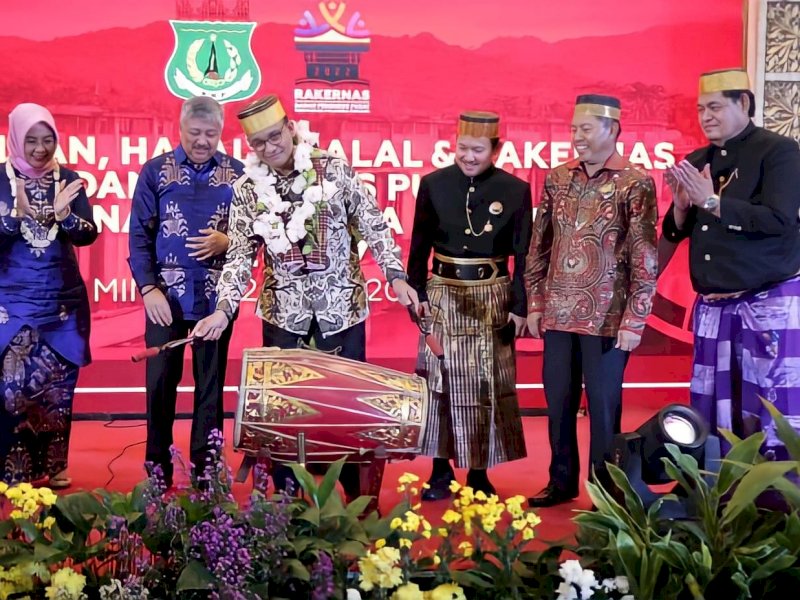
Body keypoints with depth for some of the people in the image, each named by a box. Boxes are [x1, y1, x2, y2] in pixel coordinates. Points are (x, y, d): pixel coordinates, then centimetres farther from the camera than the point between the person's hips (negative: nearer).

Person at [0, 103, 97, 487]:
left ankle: (54, 465, 17)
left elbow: (89, 235, -3)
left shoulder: (68, 179, 3)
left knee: (58, 387, 6)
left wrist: (63, 213, -21)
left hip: (64, 302, 2)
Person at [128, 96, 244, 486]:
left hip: (217, 295, 1)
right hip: (166, 294, 0)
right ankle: (157, 470, 17)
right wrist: (149, 289, -10)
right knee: (160, 382, 4)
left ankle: (205, 471, 19)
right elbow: (139, 235, -1)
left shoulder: (238, 173, 3)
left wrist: (226, 242, -15)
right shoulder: (155, 171, 1)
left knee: (211, 384, 8)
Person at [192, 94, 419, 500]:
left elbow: (373, 227, -2)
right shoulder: (248, 190, 0)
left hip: (341, 306, -1)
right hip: (284, 311, 2)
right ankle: (286, 495, 19)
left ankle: (355, 492, 21)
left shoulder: (335, 170, -5)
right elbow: (240, 255, 0)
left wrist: (395, 275, -11)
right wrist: (224, 308, -11)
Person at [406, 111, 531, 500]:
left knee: (488, 387, 5)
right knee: (440, 382, 5)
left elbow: (523, 255, 0)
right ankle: (441, 468, 18)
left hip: (493, 297, -1)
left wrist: (521, 306, -2)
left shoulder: (516, 190, -3)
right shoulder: (433, 184, 0)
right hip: (443, 294, 1)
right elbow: (419, 245, 4)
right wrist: (416, 293, -1)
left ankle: (479, 472, 18)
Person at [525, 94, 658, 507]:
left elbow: (645, 259, -7)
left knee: (603, 405, 5)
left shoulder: (635, 184, -6)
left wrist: (634, 320, -11)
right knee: (558, 401, 11)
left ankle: (606, 490, 19)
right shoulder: (557, 178, 7)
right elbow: (539, 246, 11)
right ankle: (561, 481, 26)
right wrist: (535, 304, 7)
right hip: (558, 314, 4)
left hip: (607, 317, -4)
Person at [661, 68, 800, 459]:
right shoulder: (696, 162, 12)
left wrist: (712, 200, -18)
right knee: (712, 415, 10)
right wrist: (681, 207, -6)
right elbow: (675, 234, 15)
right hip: (712, 306, 6)